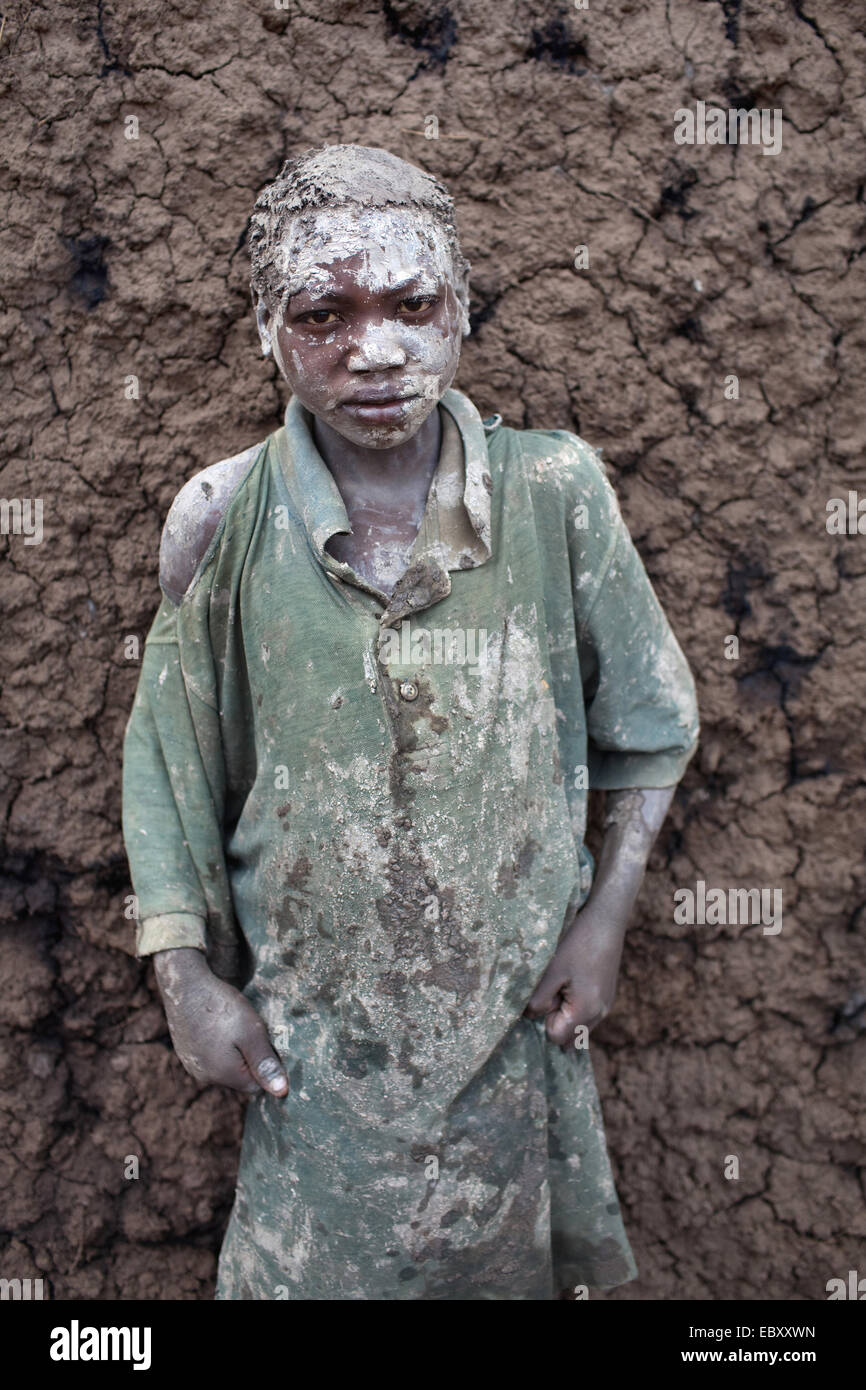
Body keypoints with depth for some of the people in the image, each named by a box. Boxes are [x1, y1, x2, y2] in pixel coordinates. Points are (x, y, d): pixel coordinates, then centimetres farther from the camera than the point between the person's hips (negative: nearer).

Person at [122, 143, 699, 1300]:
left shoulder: (557, 491, -10)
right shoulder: (224, 519, -9)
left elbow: (651, 724, 1)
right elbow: (168, 766, 0)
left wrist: (604, 919, -4)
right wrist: (187, 982, -4)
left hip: (516, 1011, 1)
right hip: (312, 1030, 0)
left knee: (513, 1261, 20)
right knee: (310, 1264, 14)